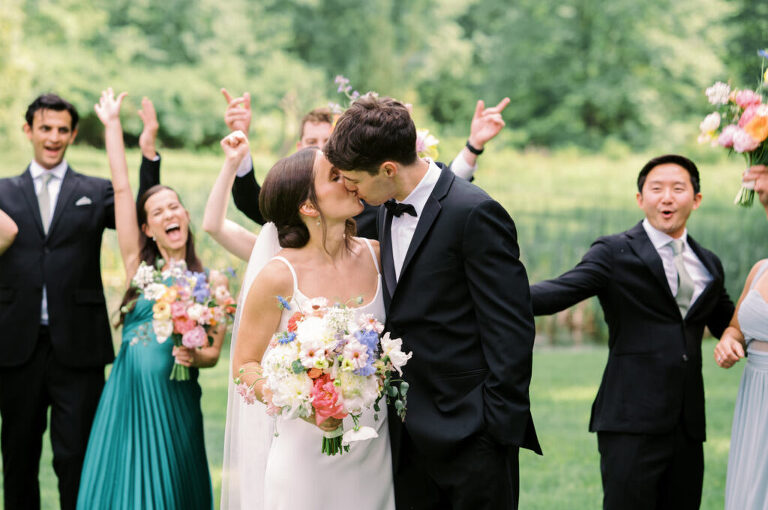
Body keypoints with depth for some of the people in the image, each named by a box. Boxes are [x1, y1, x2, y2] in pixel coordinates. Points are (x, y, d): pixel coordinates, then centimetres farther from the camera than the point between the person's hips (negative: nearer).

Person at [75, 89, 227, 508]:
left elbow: (213, 354, 7)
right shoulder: (139, 267, 6)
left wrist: (193, 356, -16)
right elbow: (121, 190, 5)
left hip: (172, 402, -1)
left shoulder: (212, 282, 3)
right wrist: (112, 124, 5)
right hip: (125, 396, 1)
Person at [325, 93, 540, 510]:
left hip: (469, 431, -8)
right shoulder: (388, 210, 11)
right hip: (411, 431, 8)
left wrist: (500, 423, -16)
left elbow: (511, 327, -16)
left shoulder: (474, 214, -15)